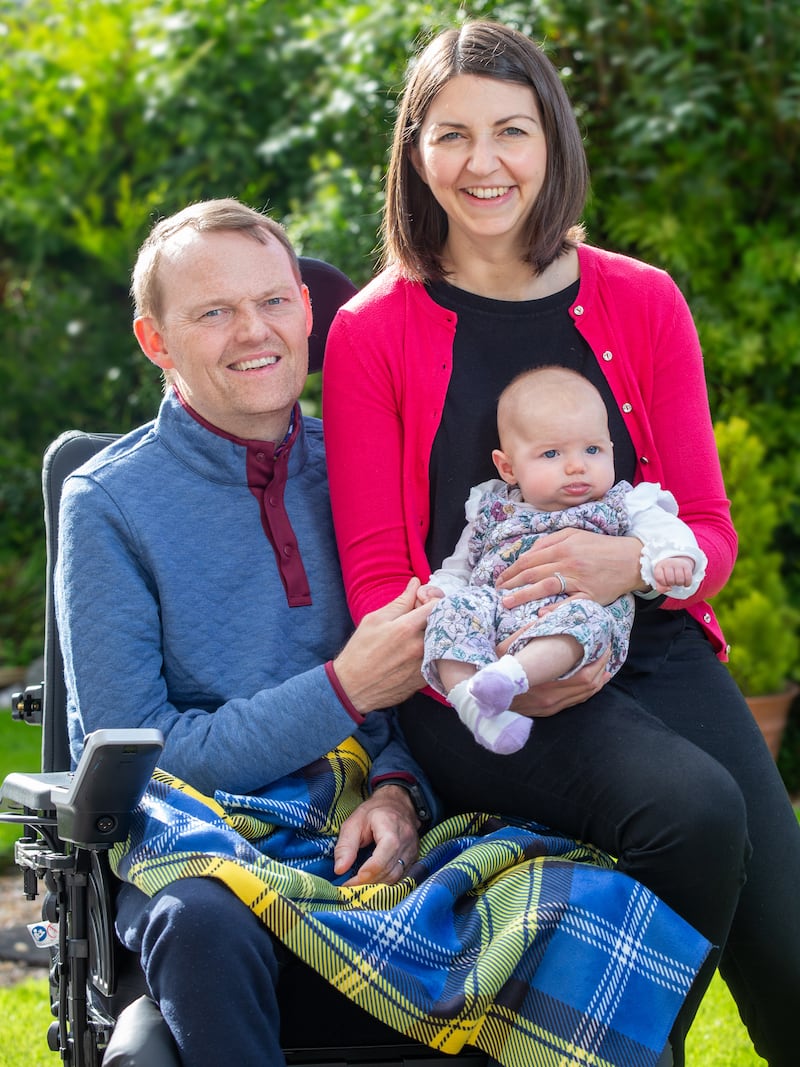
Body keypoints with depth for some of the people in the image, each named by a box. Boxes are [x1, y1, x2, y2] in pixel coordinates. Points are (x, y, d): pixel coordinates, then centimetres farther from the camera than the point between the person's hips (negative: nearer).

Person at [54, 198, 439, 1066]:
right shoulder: (110, 502, -3)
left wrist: (398, 788, -10)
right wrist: (345, 690, -15)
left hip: (344, 835, 3)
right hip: (184, 845, -3)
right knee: (205, 924, -39)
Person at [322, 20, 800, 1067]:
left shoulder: (640, 303, 12)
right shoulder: (371, 334, 6)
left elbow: (711, 531, 12)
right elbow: (376, 577, 3)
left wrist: (629, 564, -13)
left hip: (655, 654, 3)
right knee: (695, 809, -32)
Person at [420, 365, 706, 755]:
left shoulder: (622, 508, 20)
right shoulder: (493, 511, 26)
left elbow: (662, 531, 5)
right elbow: (460, 566, 30)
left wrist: (672, 560, -19)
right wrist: (439, 589, 7)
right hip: (495, 605, 3)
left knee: (587, 617, -37)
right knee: (455, 608, -28)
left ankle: (510, 673, -59)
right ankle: (474, 705, -46)